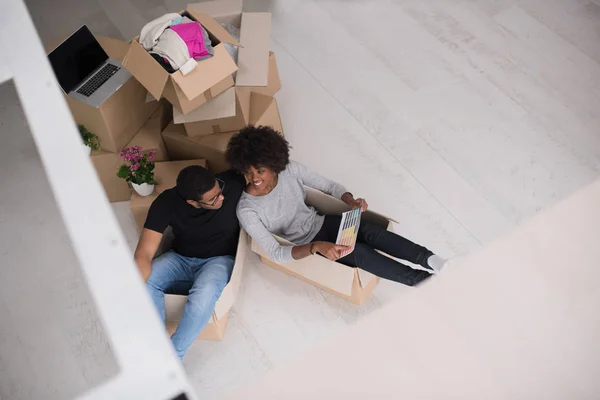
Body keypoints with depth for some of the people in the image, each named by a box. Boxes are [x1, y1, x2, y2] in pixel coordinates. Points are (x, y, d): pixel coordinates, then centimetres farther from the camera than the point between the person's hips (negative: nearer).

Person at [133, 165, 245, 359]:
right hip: (180, 259, 2)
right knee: (145, 281, -29)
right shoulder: (167, 203, -22)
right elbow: (144, 254, -27)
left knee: (204, 293, -35)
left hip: (219, 260, -2)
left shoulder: (233, 184, -24)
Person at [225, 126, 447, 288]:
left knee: (369, 231, -25)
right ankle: (416, 278, -21)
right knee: (359, 252, -28)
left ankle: (426, 259, -30)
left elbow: (329, 186, -2)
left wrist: (350, 201, -24)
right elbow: (275, 254, -29)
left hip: (322, 223, 4)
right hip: (304, 247, -4)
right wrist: (316, 247, -44)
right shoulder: (247, 210, -26)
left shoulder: (290, 170, -15)